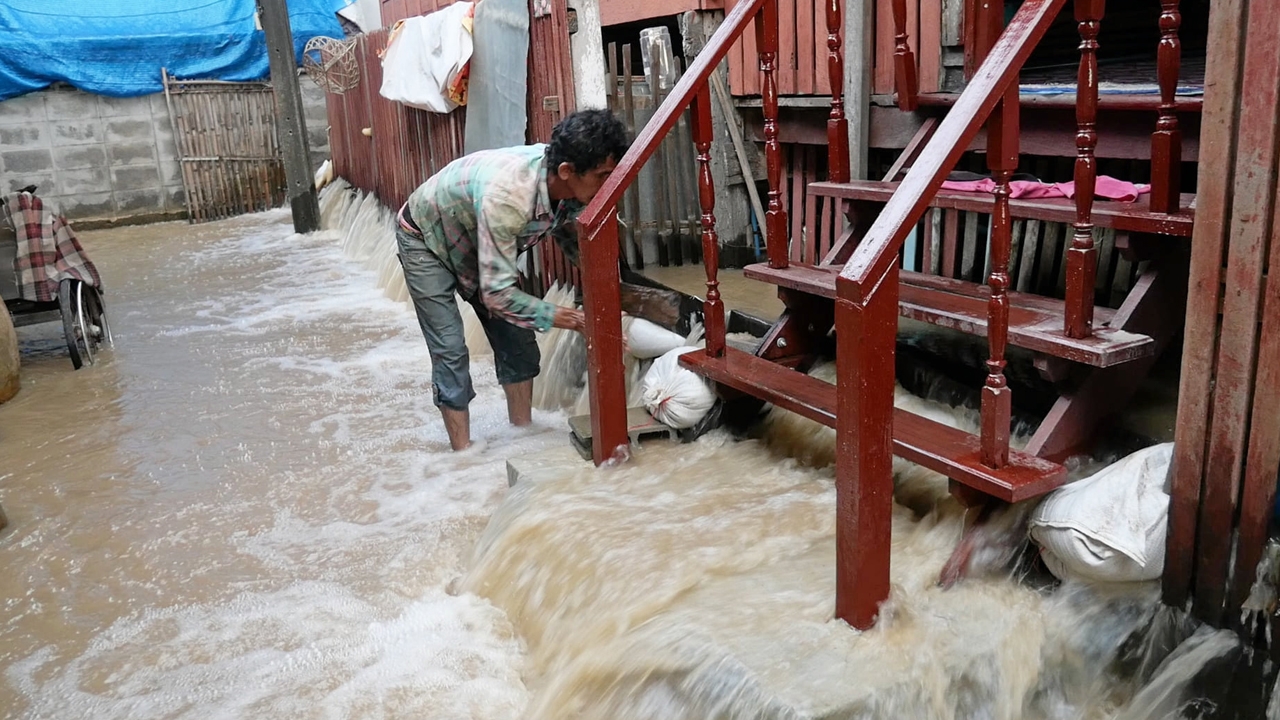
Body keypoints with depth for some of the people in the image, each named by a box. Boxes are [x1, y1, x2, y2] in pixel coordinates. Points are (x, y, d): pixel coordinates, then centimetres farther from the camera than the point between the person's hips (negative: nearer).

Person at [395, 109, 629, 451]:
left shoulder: (572, 189, -23)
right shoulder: (507, 194, -44)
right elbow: (496, 293, -39)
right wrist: (556, 317, -33)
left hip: (475, 240, 7)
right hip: (427, 240, -7)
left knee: (517, 341, 4)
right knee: (450, 353, -9)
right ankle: (463, 454, 2)